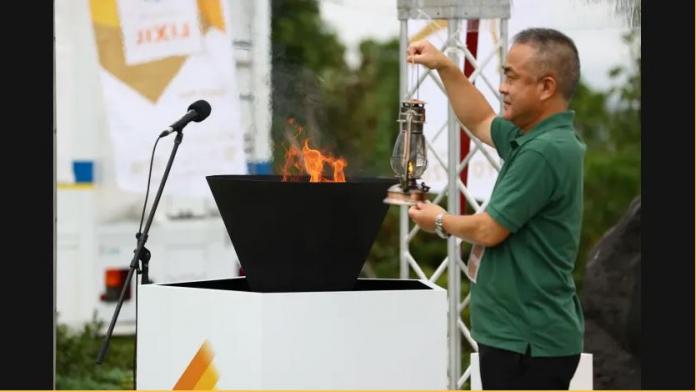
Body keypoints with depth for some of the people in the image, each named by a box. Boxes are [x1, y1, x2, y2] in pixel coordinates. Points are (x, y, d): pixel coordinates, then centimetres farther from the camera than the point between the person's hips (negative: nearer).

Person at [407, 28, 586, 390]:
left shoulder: (545, 151, -21)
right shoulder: (535, 137, 9)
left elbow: (488, 230, -17)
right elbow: (481, 122, 29)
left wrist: (440, 222, 3)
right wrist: (445, 67, 18)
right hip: (522, 333, 10)